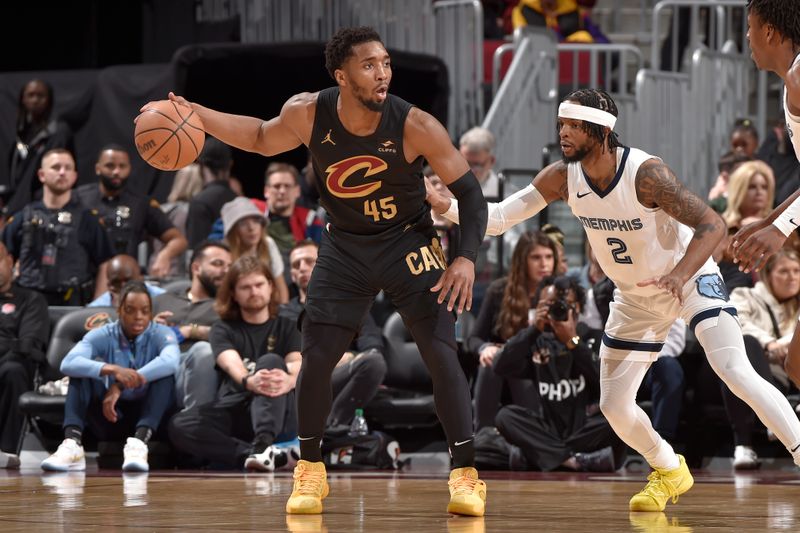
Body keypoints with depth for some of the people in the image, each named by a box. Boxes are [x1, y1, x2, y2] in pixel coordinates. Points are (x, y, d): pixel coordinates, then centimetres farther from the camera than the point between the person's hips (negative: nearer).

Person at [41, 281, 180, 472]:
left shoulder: (161, 334, -4)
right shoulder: (102, 336, -2)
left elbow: (170, 361, -30)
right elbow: (68, 363, -22)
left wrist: (121, 385, -38)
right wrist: (111, 370, -40)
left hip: (148, 415, -1)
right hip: (110, 414, 1)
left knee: (165, 372, -26)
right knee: (83, 369, -19)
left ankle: (139, 441, -46)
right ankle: (72, 445, -38)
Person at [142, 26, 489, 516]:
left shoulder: (415, 126, -25)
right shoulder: (308, 114, -17)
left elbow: (470, 193, -16)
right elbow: (262, 139, 6)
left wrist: (467, 258, -29)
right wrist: (194, 113, -3)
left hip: (409, 243, -3)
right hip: (345, 246, 3)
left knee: (442, 354, -14)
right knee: (316, 358, -2)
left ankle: (466, 476, -5)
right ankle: (310, 471, 17)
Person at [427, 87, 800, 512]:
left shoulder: (645, 173, -30)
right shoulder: (562, 178, -14)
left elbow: (712, 225, -31)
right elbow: (497, 218, -13)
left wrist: (680, 274, -46)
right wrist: (441, 204, -29)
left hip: (690, 281, -6)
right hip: (635, 298, 6)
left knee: (737, 374, -25)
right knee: (614, 406, 4)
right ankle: (670, 472, 30)